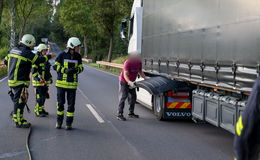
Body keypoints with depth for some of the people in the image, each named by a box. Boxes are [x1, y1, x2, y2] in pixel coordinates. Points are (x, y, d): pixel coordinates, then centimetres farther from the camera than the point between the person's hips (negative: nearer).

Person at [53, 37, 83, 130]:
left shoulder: (78, 56, 2)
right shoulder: (62, 55, -6)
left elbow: (81, 68, 5)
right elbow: (55, 66, -7)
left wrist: (76, 70, -18)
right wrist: (65, 70, -21)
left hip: (72, 84, 2)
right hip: (61, 83, -2)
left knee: (71, 104, 1)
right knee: (60, 103, 5)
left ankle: (69, 123, 11)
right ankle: (59, 122, 21)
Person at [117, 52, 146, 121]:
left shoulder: (139, 62, -7)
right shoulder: (127, 63, -27)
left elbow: (140, 71, 11)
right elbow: (125, 74, -35)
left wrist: (145, 78, 0)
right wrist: (129, 82, -51)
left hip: (131, 82, 7)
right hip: (124, 81, -7)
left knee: (133, 97, 9)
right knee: (123, 97, -12)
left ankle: (131, 113, 22)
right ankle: (120, 114, -12)